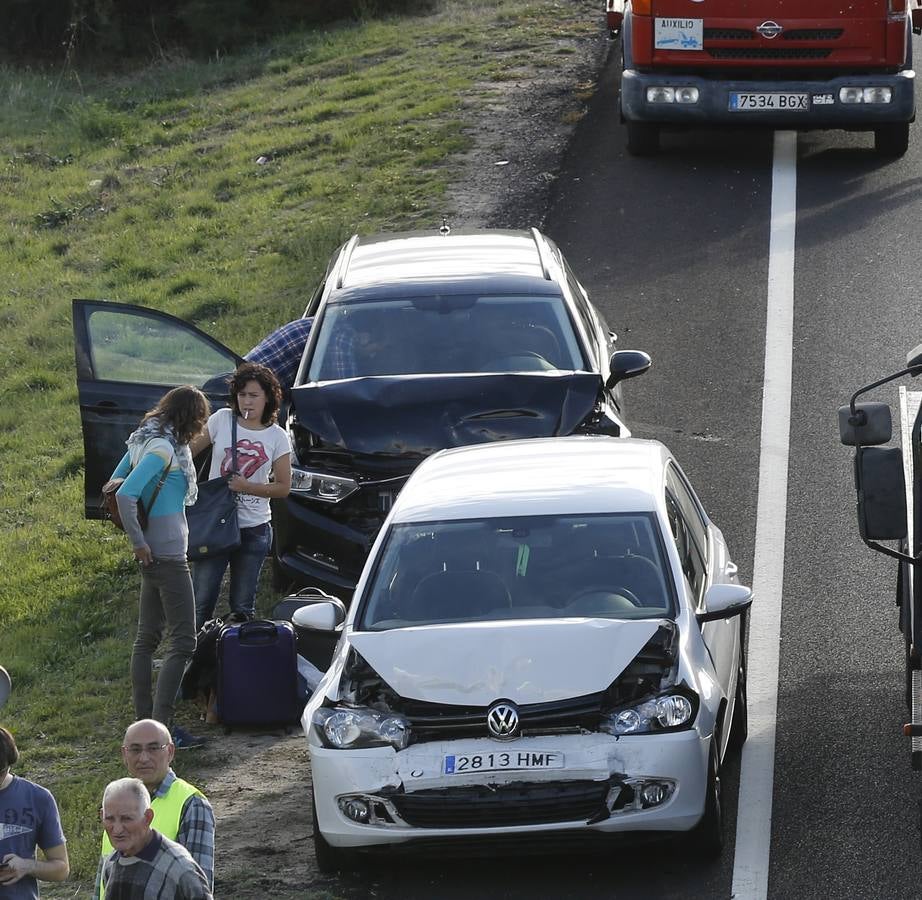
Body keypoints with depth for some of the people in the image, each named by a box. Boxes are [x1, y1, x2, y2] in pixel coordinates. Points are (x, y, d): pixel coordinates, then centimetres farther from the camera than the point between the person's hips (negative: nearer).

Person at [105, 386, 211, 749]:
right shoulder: (163, 448, -19)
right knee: (183, 641, -8)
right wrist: (138, 541, -18)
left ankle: (145, 720, 17)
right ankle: (161, 727, -12)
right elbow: (124, 495, -27)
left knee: (147, 637, 12)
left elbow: (115, 485, 18)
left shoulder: (144, 440, 10)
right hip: (167, 555, -10)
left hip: (154, 556, 10)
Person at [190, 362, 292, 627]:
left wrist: (247, 487, -12)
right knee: (201, 601, -4)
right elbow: (191, 450, 8)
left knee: (242, 607, 8)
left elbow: (283, 487, 3)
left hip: (254, 530, 0)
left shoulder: (277, 437, 0)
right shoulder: (222, 420, 0)